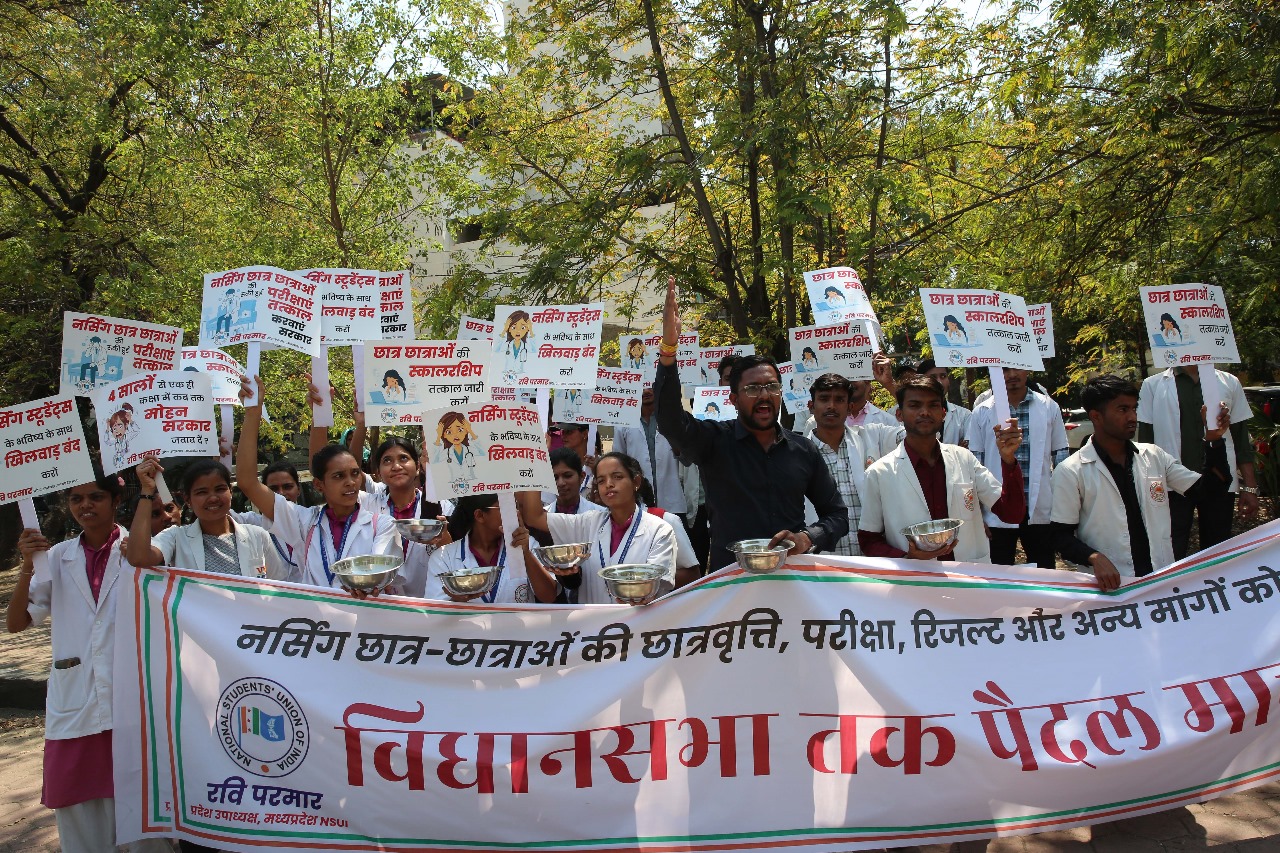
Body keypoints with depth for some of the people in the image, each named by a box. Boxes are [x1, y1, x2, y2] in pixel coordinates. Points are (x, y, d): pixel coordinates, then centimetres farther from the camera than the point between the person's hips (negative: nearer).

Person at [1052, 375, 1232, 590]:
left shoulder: (1154, 456, 12)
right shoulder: (1070, 472, -2)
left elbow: (1210, 489, 15)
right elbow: (1062, 536, -2)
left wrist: (1214, 441, 2)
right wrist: (1094, 558, -20)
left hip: (1163, 579, 4)